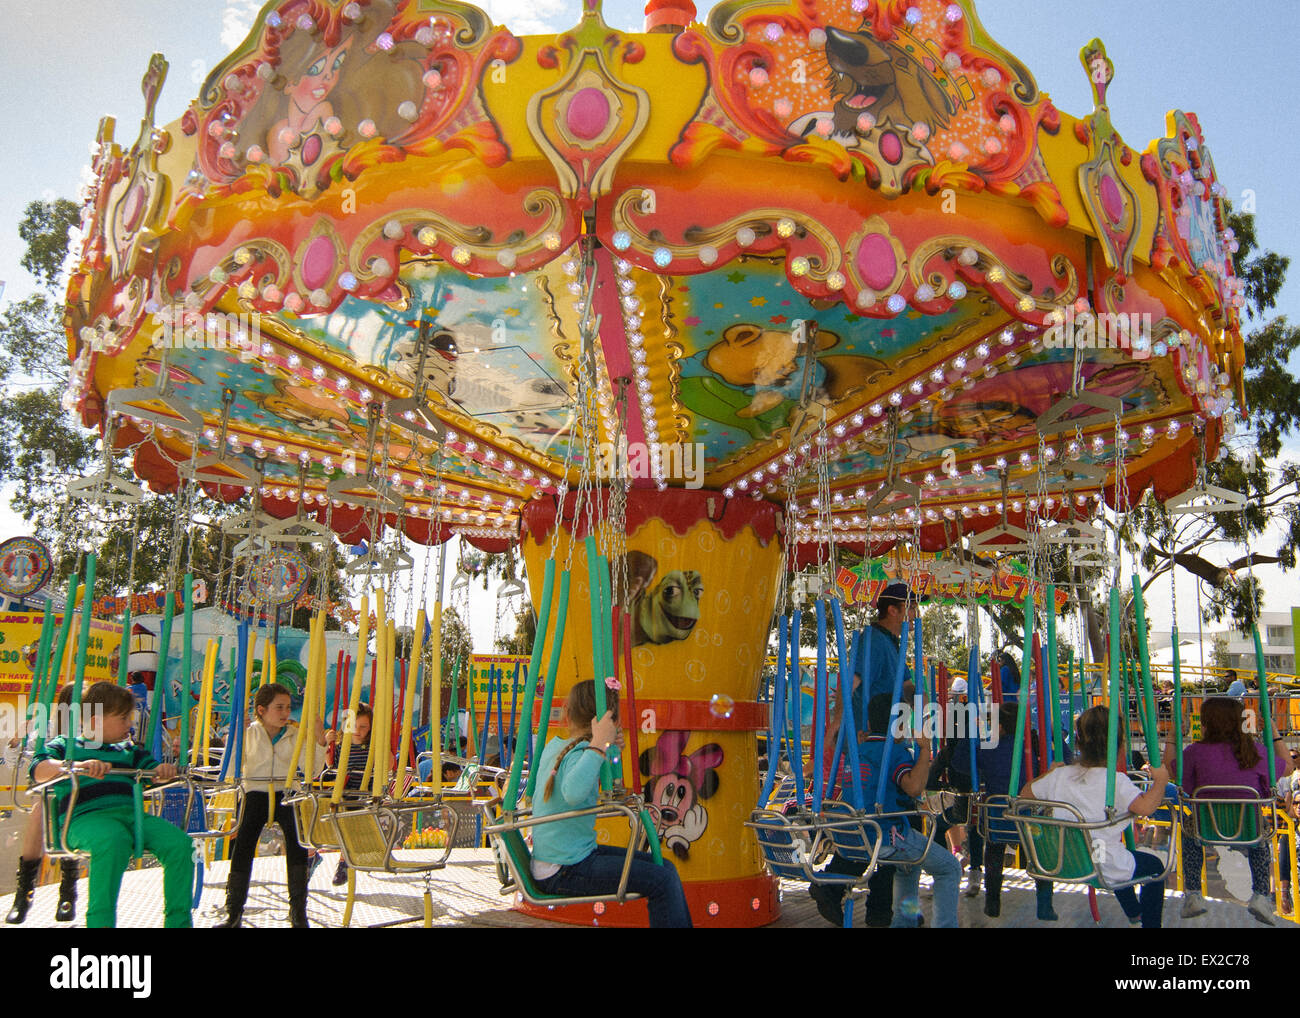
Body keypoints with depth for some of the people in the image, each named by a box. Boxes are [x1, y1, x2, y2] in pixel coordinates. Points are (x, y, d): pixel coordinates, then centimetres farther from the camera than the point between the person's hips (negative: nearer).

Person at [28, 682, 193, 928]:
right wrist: (77, 765, -22)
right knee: (114, 842, -41)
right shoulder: (65, 745, 15)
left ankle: (178, 920, -15)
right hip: (86, 817, -5)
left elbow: (151, 769, 24)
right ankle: (100, 920, -31)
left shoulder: (128, 749, 29)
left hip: (132, 814, 5)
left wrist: (163, 770, -3)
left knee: (179, 842, -23)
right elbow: (38, 770, -2)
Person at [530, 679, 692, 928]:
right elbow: (573, 793, -43)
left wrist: (606, 748, 9)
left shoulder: (553, 745, 8)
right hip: (563, 872, -10)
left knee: (665, 868, 9)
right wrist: (598, 744, -36)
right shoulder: (579, 753, -19)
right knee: (662, 881, -19)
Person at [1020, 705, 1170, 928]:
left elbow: (1025, 793, 9)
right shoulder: (1117, 781, -17)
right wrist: (1160, 780, -13)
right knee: (1154, 865, 24)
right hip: (1103, 868, -6)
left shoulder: (1059, 776, -2)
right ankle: (1150, 922, 28)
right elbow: (1145, 807, -30)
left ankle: (1134, 912, 56)